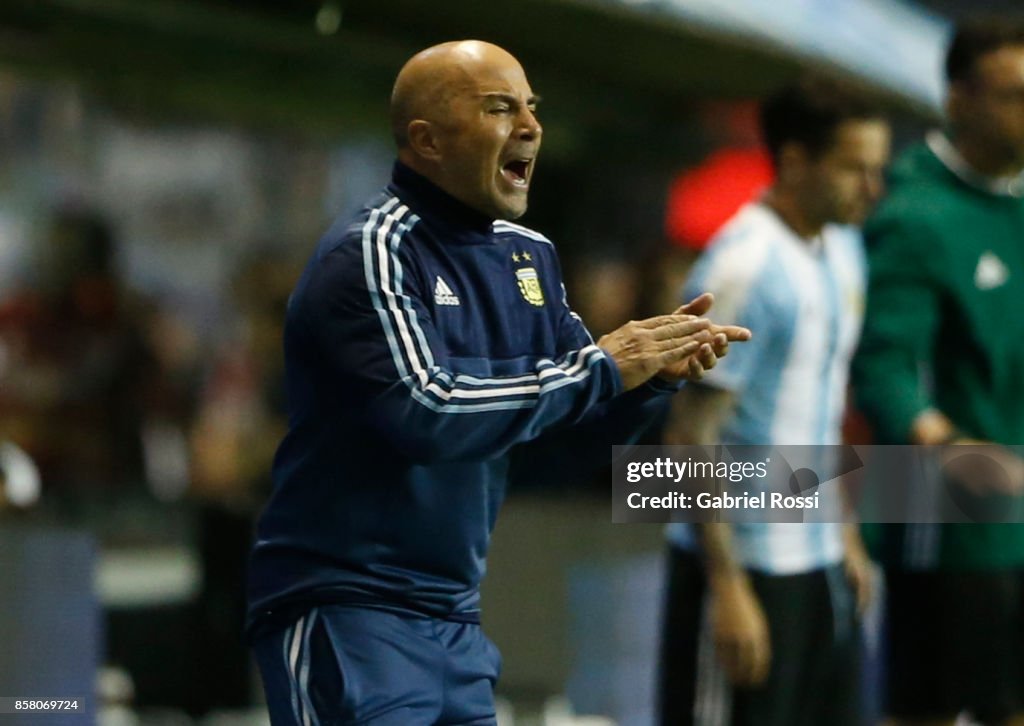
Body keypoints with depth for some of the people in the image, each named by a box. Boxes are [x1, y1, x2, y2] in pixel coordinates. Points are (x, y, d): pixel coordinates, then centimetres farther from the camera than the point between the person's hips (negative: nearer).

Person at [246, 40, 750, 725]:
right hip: (348, 611, -7)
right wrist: (600, 367, -19)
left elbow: (558, 441, 13)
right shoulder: (370, 253, -13)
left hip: (455, 619, 8)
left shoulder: (528, 256, 10)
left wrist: (654, 374, -6)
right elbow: (424, 413, -26)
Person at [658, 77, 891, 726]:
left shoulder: (842, 247, 10)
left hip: (820, 560, 9)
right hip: (747, 567, -9)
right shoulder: (746, 267, -18)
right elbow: (689, 437, -18)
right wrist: (728, 586, -21)